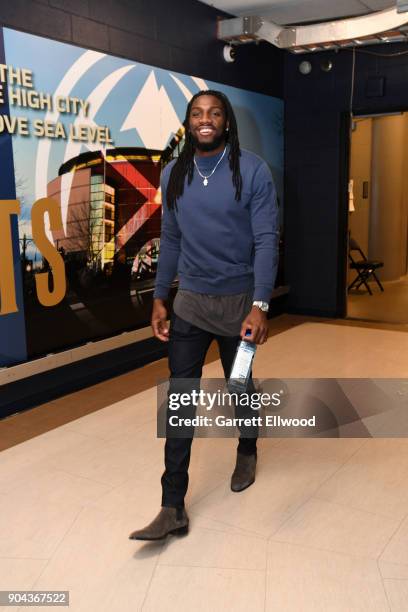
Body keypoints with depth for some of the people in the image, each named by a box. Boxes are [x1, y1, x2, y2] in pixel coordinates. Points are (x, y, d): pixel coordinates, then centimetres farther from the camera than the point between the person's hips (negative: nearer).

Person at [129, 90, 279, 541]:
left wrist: (259, 305, -22)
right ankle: (173, 508, 5)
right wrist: (159, 298, 7)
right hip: (190, 303, 3)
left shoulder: (252, 171, -9)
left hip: (238, 302, -3)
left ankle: (247, 452, 46)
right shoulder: (173, 174, 4)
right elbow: (171, 240, 9)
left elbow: (266, 240, -13)